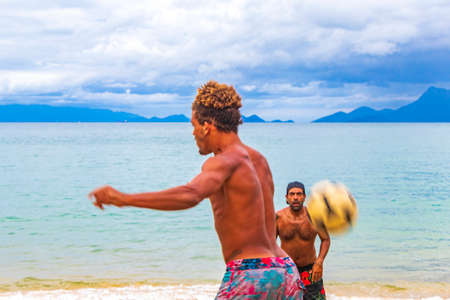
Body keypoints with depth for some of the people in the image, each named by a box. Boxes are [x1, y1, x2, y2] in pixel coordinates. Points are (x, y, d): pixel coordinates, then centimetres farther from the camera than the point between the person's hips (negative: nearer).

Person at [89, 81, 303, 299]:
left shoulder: (225, 161, -12)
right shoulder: (259, 160, 14)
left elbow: (189, 196, -32)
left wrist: (123, 199, -35)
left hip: (249, 275, -8)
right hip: (286, 271, 8)